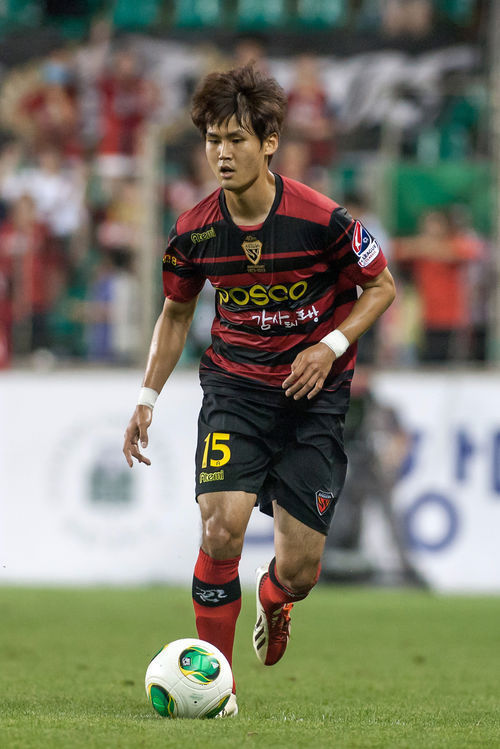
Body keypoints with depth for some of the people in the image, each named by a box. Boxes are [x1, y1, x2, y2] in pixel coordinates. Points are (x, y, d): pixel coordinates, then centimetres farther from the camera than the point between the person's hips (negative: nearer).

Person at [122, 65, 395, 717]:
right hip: (235, 386, 1)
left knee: (300, 569, -2)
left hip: (313, 392, -1)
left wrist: (333, 345, -14)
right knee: (222, 527, -21)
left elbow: (381, 285, -1)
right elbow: (176, 314, 11)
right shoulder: (194, 233, -7)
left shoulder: (320, 219, -16)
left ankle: (274, 604, 38)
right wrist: (147, 398, 8)